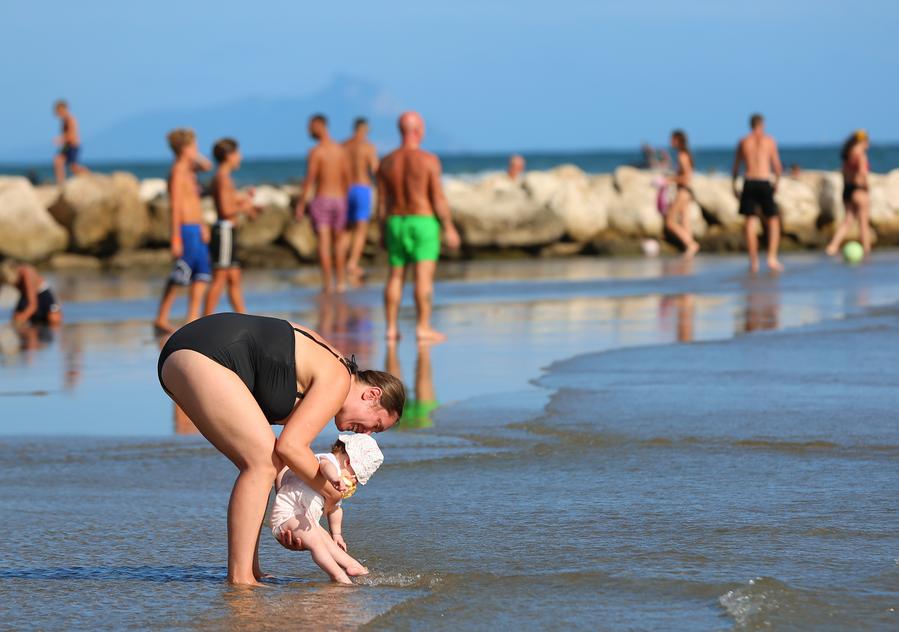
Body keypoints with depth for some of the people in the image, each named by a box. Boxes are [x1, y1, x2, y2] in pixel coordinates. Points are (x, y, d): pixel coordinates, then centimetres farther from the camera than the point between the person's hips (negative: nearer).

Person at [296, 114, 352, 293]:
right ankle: (341, 281, 12)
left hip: (321, 200, -4)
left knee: (323, 242, -3)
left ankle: (328, 283, -8)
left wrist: (301, 204, -8)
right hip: (339, 199, 4)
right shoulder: (341, 150, 4)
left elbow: (309, 180, -13)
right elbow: (347, 178, 6)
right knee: (339, 241, 14)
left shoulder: (316, 152, -12)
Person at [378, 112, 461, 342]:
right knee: (424, 275, -5)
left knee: (395, 276, 10)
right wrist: (449, 228, -4)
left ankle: (391, 328, 9)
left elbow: (382, 202, 4)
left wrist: (383, 231, 13)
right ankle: (423, 327, -9)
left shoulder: (387, 163, 2)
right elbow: (438, 198, -11)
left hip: (395, 222, 5)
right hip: (424, 221, -4)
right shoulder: (428, 160, -10)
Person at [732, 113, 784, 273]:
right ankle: (772, 258, -5)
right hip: (764, 183, -2)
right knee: (773, 221, 8)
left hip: (749, 182, 2)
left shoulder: (743, 141, 9)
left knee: (750, 222, 5)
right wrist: (776, 182, 20)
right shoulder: (769, 141, 3)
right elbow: (777, 166, 4)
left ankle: (753, 261, 2)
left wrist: (734, 186, 20)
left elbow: (736, 166, 12)